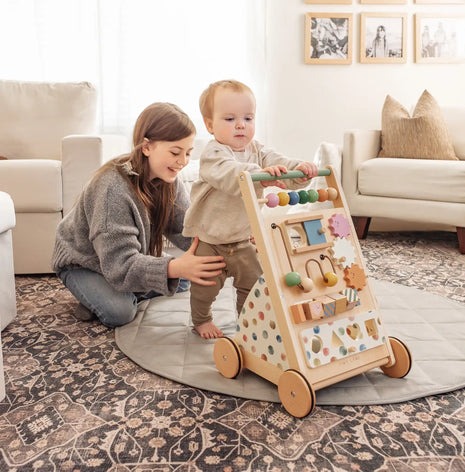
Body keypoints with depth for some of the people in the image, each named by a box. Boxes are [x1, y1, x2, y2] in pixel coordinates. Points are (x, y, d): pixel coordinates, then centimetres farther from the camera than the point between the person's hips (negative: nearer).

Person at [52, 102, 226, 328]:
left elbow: (187, 230, -18)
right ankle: (96, 296, 1)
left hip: (130, 257, 7)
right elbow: (119, 266, -41)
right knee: (119, 312, -29)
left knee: (183, 280, -1)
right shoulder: (113, 189, -38)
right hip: (82, 262, -7)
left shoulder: (167, 178, -14)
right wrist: (174, 267, -56)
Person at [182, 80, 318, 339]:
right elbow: (230, 174, -44)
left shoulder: (257, 150, -3)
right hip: (209, 240, -5)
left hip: (243, 238, 5)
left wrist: (300, 170, -38)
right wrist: (260, 174, -61)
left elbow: (279, 163, -15)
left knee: (254, 281, 14)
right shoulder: (213, 154, -23)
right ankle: (202, 320, 37)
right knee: (206, 286, 9)